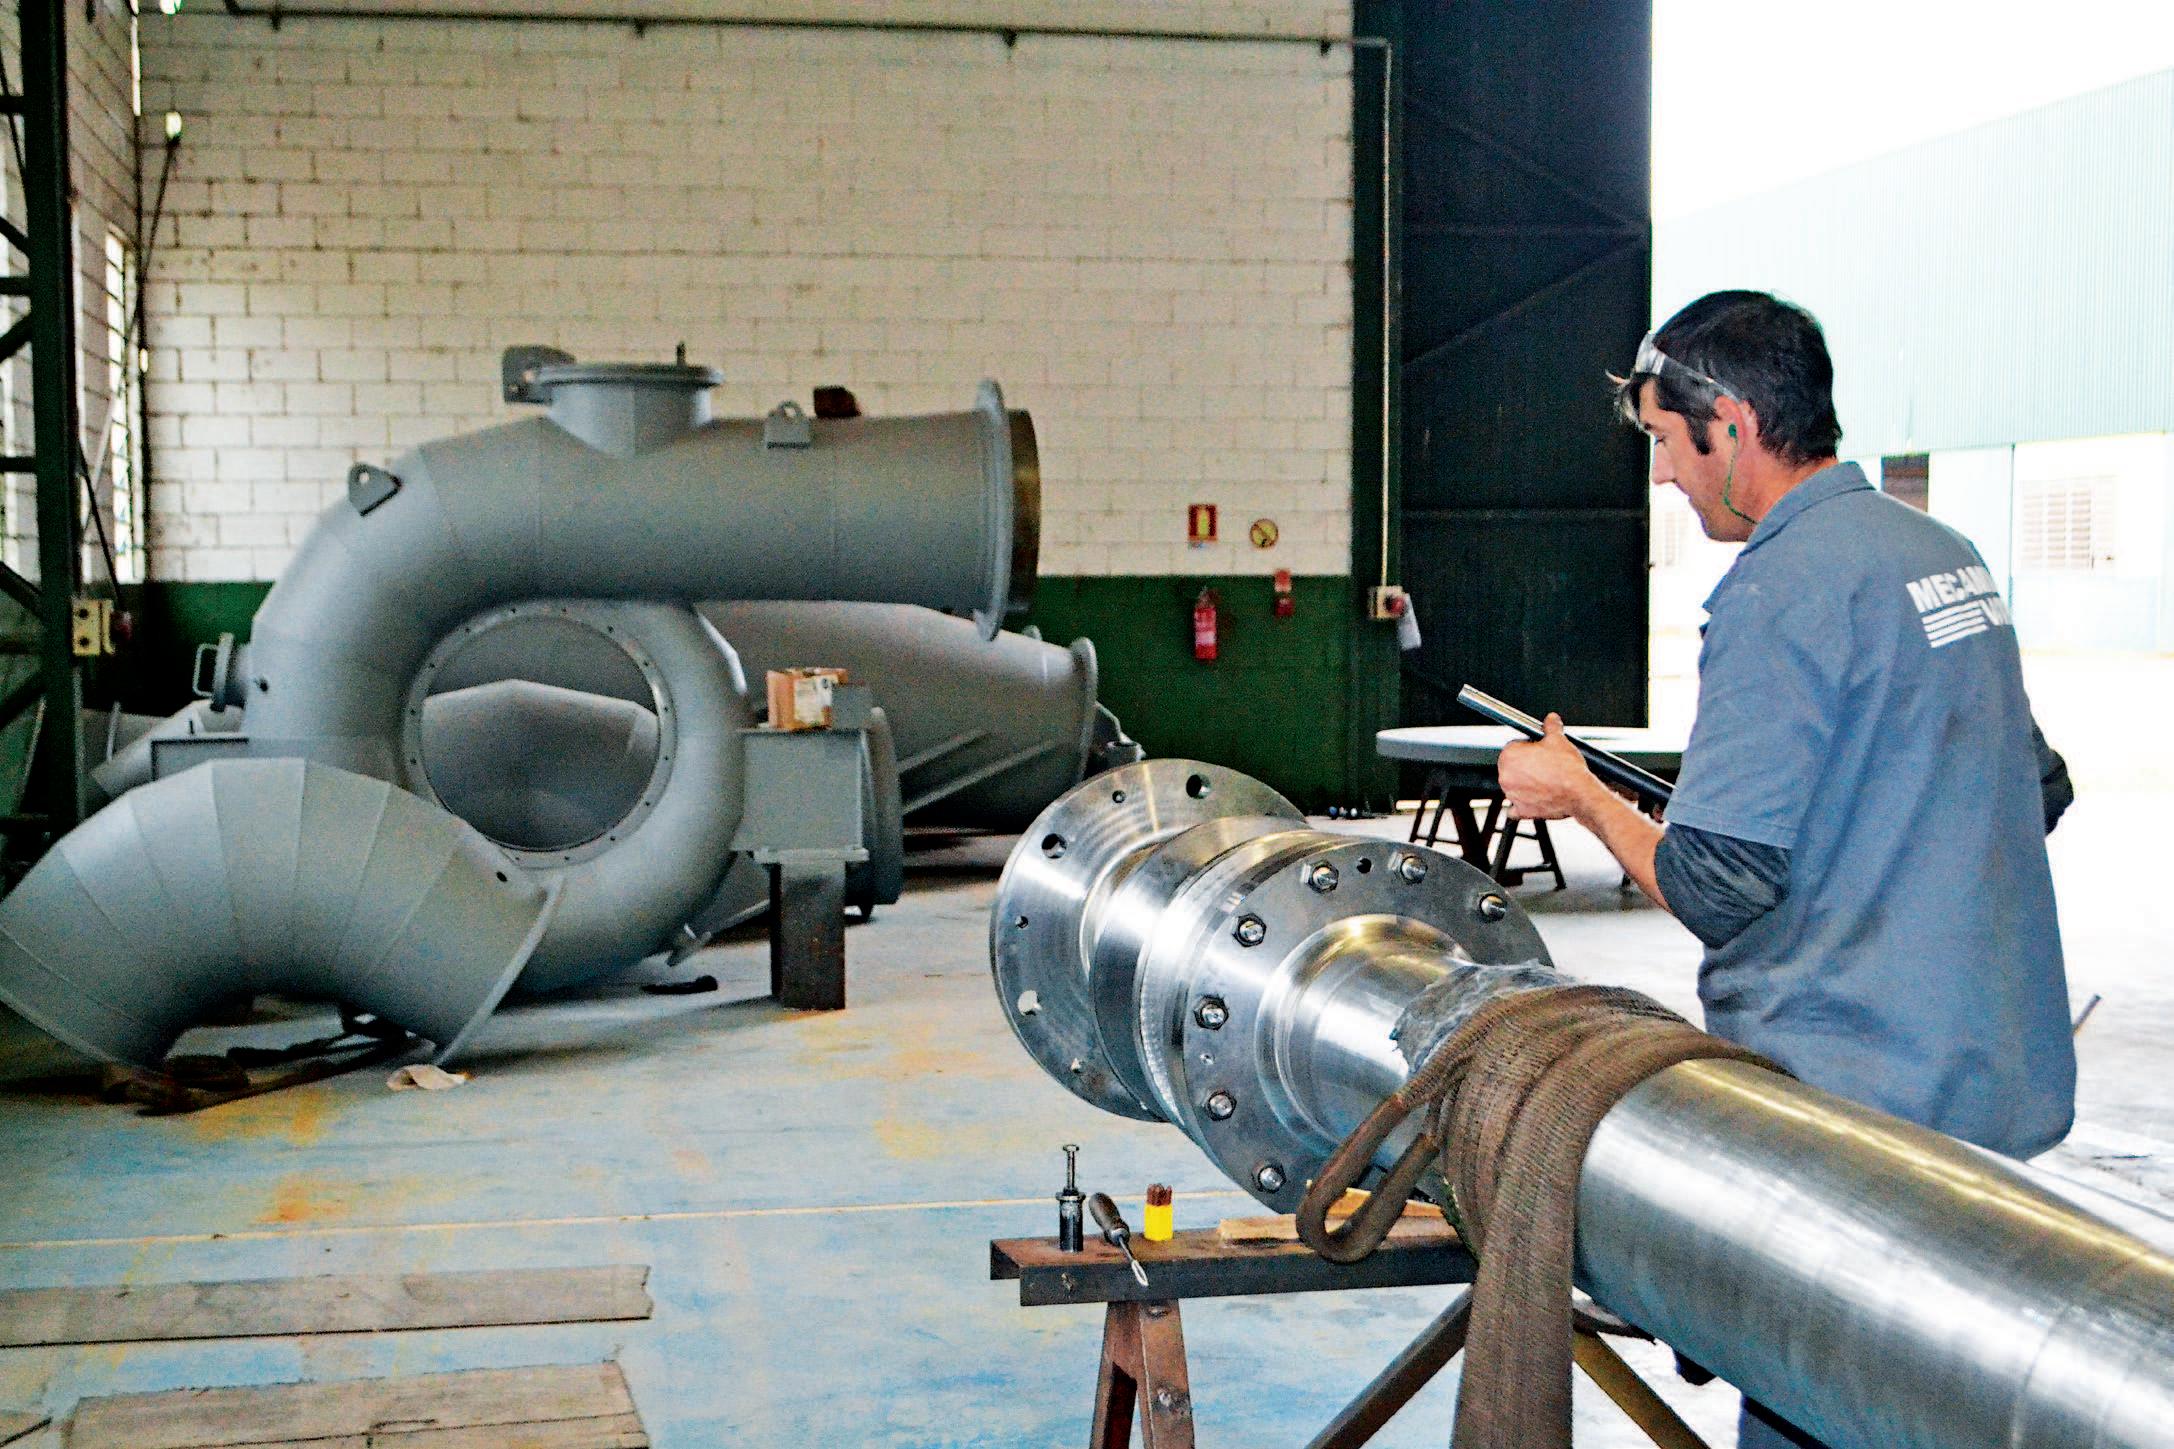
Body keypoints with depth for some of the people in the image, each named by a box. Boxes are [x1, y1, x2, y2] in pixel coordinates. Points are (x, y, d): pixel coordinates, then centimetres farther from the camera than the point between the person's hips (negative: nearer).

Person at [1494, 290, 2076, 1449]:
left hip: (1855, 1096, -9)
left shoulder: (1779, 591, -17)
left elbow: (1718, 888, -19)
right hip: (2002, 1079, 9)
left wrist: (1580, 795, -3)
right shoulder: (1950, 556, 10)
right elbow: (2039, 789, 21)